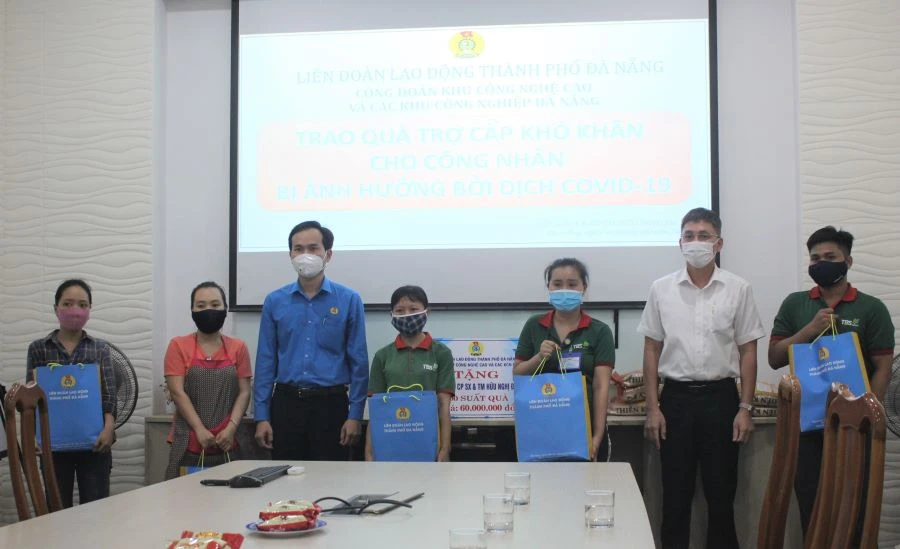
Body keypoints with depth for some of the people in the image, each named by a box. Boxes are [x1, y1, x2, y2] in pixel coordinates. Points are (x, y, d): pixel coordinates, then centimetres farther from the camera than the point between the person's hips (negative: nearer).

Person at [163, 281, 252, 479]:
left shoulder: (238, 348, 9)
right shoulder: (179, 346, 3)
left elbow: (244, 392, 5)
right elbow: (177, 392, -4)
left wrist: (231, 428, -10)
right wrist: (200, 430, -13)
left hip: (227, 444, 2)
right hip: (188, 444, -2)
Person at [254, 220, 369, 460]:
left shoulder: (349, 300, -1)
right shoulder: (275, 301, 5)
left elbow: (358, 361, -1)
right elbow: (266, 360, 5)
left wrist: (355, 415, -6)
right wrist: (262, 415, 0)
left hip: (330, 404, -2)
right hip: (286, 403, 2)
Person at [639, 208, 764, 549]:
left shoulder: (738, 290, 0)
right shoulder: (661, 289, 2)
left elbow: (748, 352, 2)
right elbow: (652, 350, 5)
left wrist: (745, 408, -4)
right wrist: (653, 407, -1)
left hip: (720, 397, 0)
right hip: (676, 397, 1)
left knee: (721, 493, 6)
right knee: (675, 494, 6)